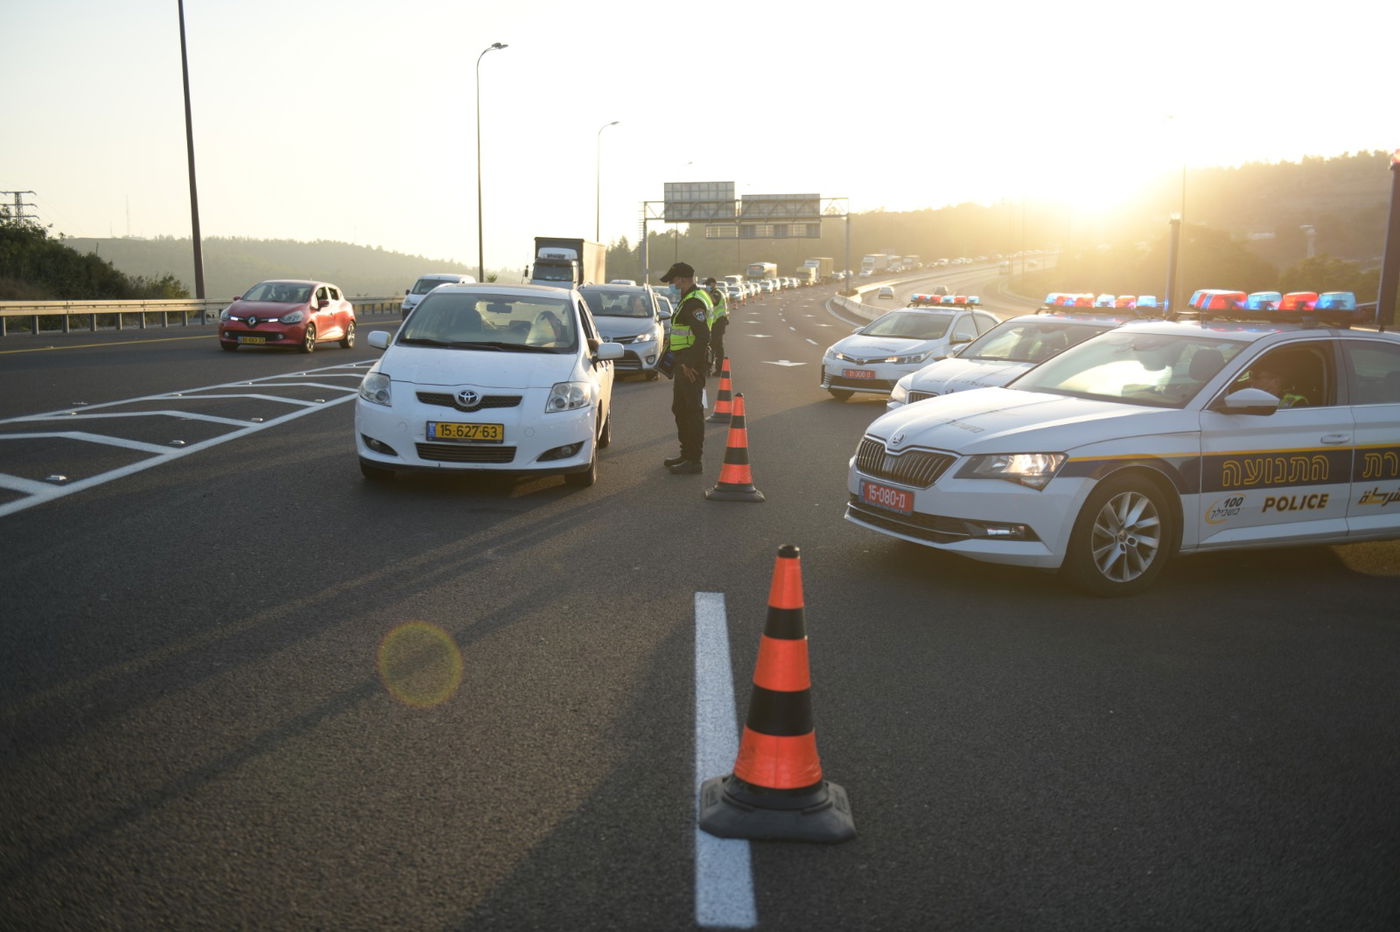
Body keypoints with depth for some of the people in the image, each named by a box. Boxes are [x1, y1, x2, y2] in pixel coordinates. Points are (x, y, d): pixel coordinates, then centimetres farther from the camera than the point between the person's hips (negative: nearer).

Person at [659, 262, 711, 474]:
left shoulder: (694, 301, -18)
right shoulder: (688, 299, 17)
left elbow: (703, 336, -26)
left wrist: (690, 364, -24)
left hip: (691, 364, -11)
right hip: (684, 362, 11)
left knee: (693, 411, -6)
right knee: (680, 409, 17)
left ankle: (694, 461, -1)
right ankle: (686, 454, 27)